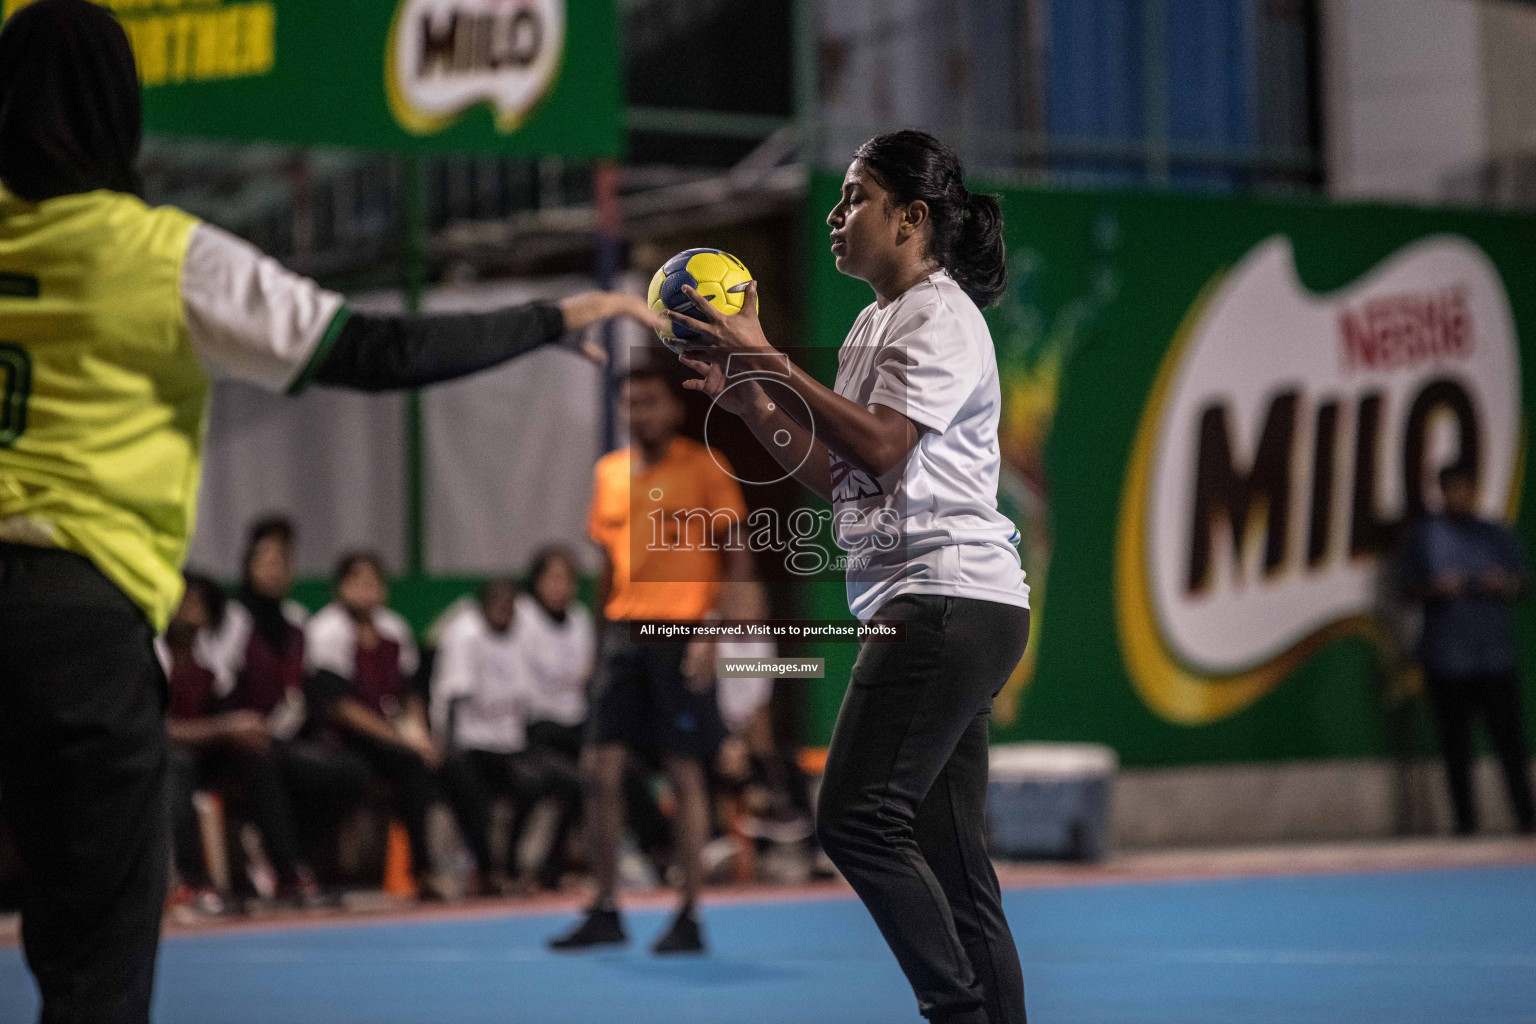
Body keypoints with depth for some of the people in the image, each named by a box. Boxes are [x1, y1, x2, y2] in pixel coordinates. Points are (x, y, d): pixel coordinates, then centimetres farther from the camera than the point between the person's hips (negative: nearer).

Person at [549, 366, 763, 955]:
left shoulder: (704, 467, -2)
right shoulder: (608, 472, 14)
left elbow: (735, 559, -4)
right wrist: (604, 633, 15)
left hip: (682, 636, -5)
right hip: (623, 634, 5)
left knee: (685, 774, -3)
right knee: (602, 770, 0)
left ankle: (688, 917, 4)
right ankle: (604, 912, 9)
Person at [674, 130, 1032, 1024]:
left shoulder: (942, 317, -7)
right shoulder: (880, 323, 22)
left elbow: (882, 448, -20)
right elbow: (840, 474, 20)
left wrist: (770, 360, -17)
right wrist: (751, 405, 8)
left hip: (948, 596, -10)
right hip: (929, 608, 10)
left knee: (858, 818, -15)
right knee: (947, 851, 6)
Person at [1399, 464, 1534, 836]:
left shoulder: (1499, 536, 11)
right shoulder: (1424, 536, 8)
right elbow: (1409, 586, 7)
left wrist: (1504, 585, -10)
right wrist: (1435, 589, -13)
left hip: (1496, 654, 0)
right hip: (1446, 658, 0)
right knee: (1456, 742, 2)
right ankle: (1465, 821, 7)